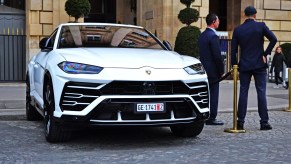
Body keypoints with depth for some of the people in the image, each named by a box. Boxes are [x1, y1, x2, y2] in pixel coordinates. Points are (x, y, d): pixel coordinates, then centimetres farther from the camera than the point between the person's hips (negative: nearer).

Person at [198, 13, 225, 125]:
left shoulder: (202, 35, 12)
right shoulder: (213, 36, -16)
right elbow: (217, 56, -18)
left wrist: (204, 66, 18)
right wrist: (221, 71, -9)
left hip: (204, 69, 9)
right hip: (212, 71, -9)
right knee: (213, 94, -3)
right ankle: (211, 118, 1)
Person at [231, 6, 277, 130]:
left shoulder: (238, 30, 2)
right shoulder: (261, 26, -3)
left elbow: (233, 50, 2)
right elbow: (273, 39, -14)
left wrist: (234, 67, 7)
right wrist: (266, 53, -5)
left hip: (244, 65, 2)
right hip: (259, 65, -2)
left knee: (243, 93, 5)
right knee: (261, 92, 2)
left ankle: (240, 122, 5)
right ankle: (264, 122, 2)